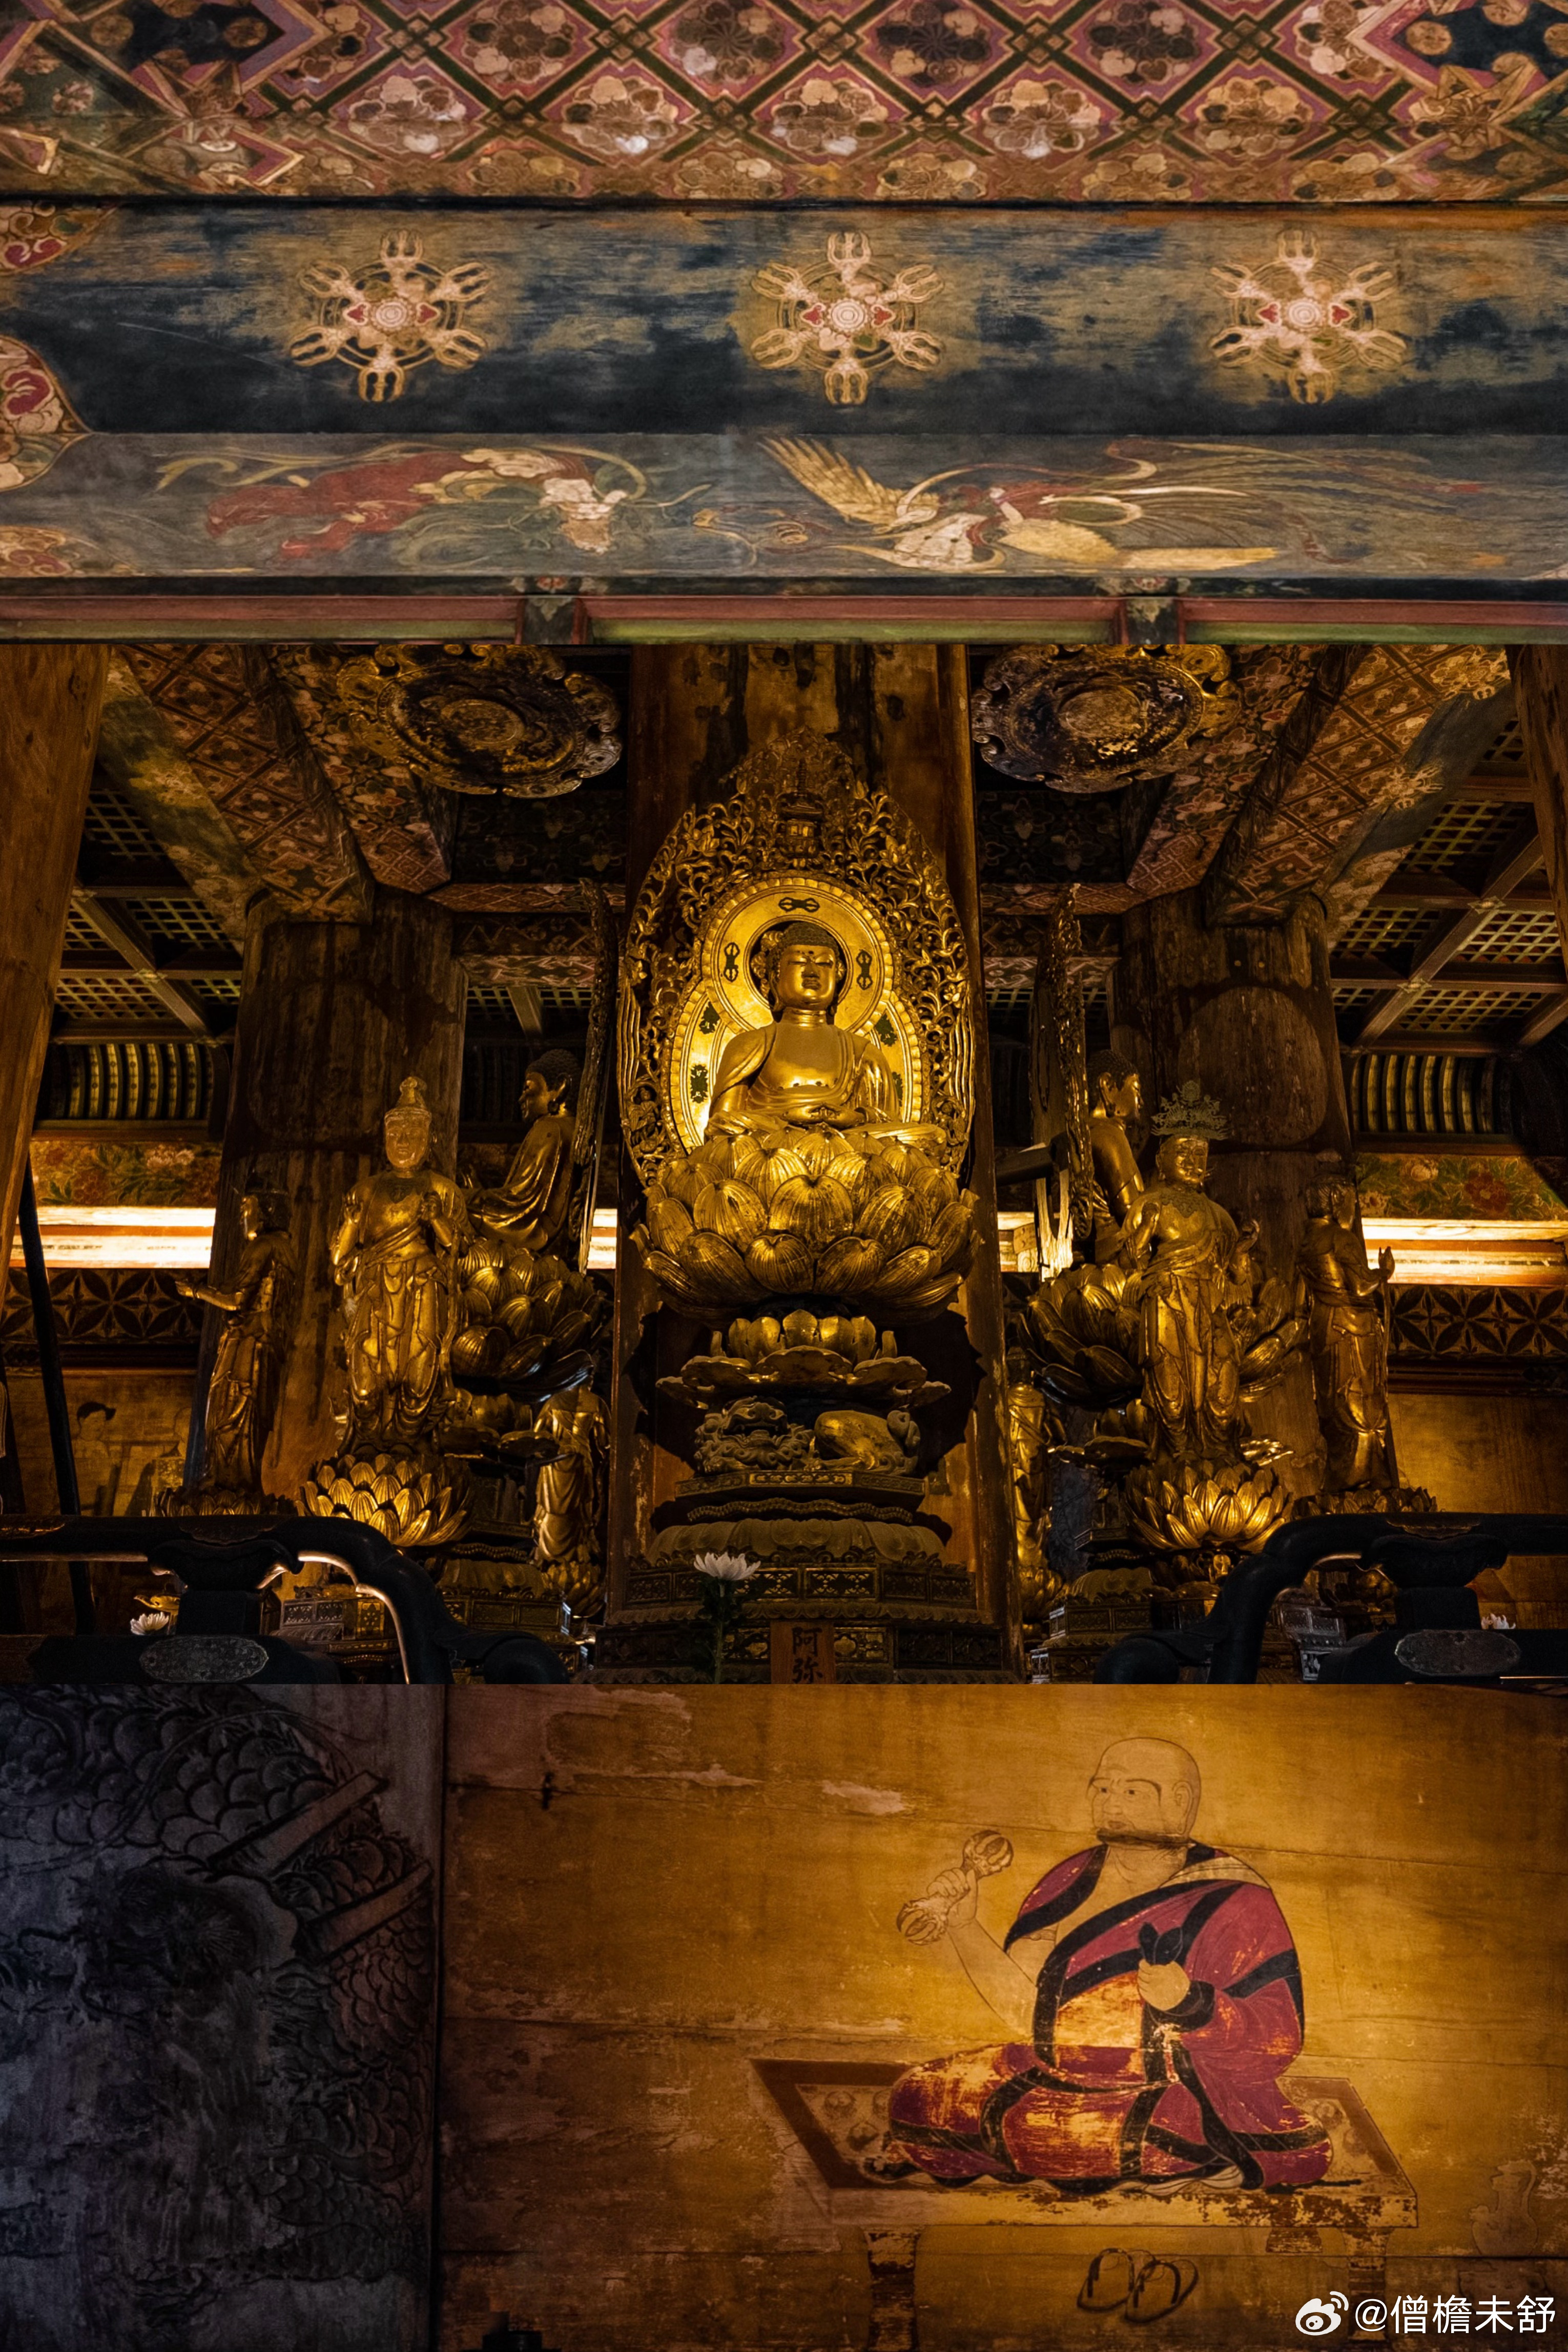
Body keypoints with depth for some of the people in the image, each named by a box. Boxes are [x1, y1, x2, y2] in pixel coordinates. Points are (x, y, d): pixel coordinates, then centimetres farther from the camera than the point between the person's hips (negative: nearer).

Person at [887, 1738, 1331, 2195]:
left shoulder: (1229, 1902, -7)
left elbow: (1278, 2040, -12)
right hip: (1054, 2080, 7)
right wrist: (963, 1926, -10)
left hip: (1172, 2098, -7)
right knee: (919, 2095, -4)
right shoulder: (1073, 1883, 7)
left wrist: (1193, 2004, -30)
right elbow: (1026, 2011, 2)